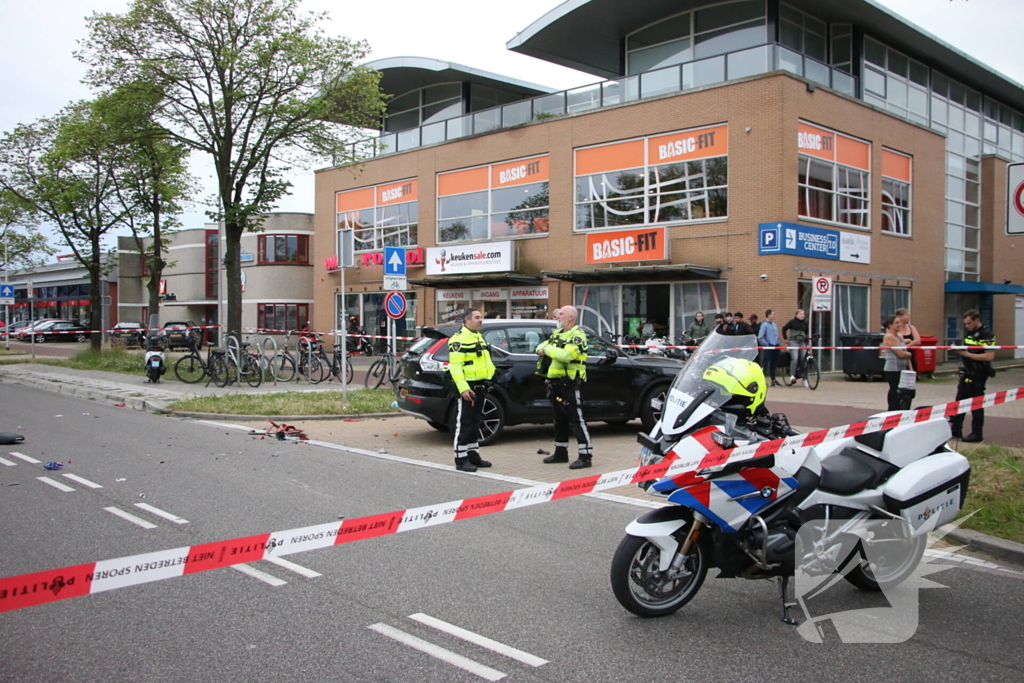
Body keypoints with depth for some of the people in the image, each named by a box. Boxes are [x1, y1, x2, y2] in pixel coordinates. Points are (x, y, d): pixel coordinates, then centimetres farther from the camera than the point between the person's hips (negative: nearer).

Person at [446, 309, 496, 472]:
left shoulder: (479, 337, 18)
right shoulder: (459, 339, -12)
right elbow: (455, 366, -20)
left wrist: (488, 380, 18)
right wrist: (463, 388, -28)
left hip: (480, 387, 9)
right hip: (467, 387, -9)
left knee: (475, 423, 14)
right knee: (464, 423, -6)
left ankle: (473, 456, 22)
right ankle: (461, 460, -2)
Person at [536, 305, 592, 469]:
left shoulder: (577, 335, -11)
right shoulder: (557, 333, 17)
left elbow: (566, 355, -26)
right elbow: (541, 346, 18)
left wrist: (548, 349, -13)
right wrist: (542, 349, -7)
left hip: (569, 383, -9)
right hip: (555, 382, 9)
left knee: (576, 420, -9)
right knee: (559, 419, 16)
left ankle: (585, 456, -7)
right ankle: (561, 452, 27)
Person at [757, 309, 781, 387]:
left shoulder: (774, 325, 14)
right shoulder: (764, 325, -9)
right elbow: (760, 337, -13)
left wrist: (777, 343, 10)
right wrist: (766, 344, -11)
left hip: (775, 347, 7)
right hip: (768, 347, -7)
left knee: (773, 364, 13)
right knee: (766, 363, -5)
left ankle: (773, 380, 21)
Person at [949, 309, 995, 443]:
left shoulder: (987, 335, -15)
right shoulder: (969, 334, 12)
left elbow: (990, 356, -24)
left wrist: (968, 354, -23)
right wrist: (959, 350, 2)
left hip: (978, 375, -9)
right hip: (967, 372, 9)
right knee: (959, 402, 11)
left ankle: (977, 434, 7)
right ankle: (955, 430, 19)